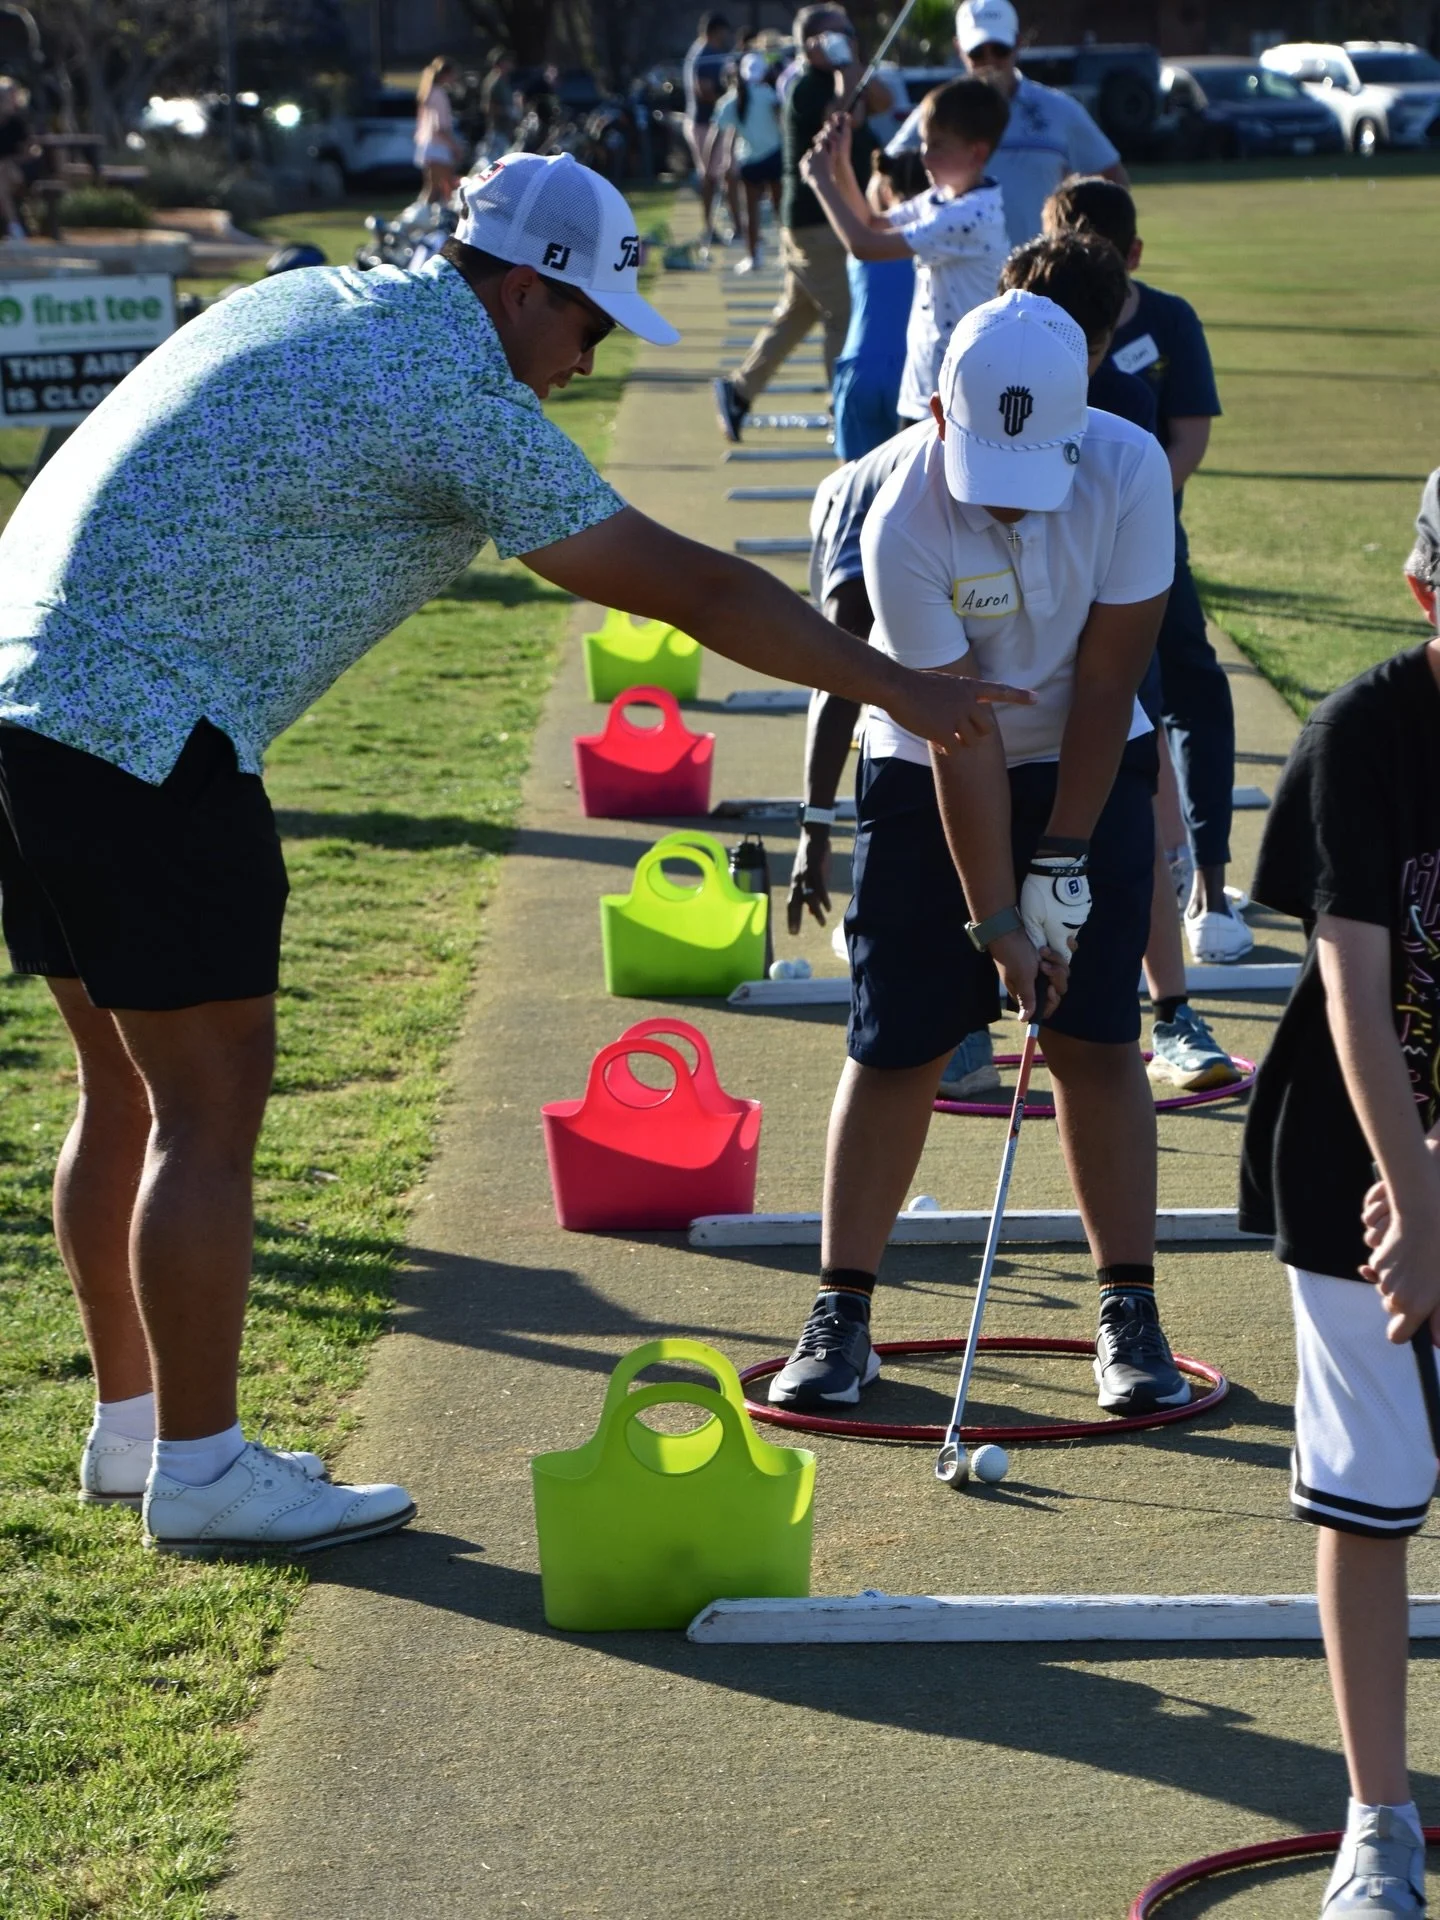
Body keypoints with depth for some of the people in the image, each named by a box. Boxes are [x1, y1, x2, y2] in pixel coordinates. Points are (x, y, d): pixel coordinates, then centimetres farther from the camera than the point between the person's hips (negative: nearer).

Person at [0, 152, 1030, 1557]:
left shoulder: (314, 304, 15)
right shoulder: (456, 400, -11)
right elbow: (688, 586, -10)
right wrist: (897, 686, -2)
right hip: (141, 736, -10)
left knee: (129, 1091, 16)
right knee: (209, 1101, -3)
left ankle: (131, 1424, 25)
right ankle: (199, 1471, 4)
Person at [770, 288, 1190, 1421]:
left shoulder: (1129, 469, -21)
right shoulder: (904, 528, -26)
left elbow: (1105, 682, -16)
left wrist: (1064, 864, -15)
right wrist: (997, 920, -22)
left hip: (1092, 770, 1)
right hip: (931, 779, -1)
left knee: (1097, 1039, -4)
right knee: (896, 1045, -3)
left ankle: (1132, 1317, 3)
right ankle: (841, 1315, 6)